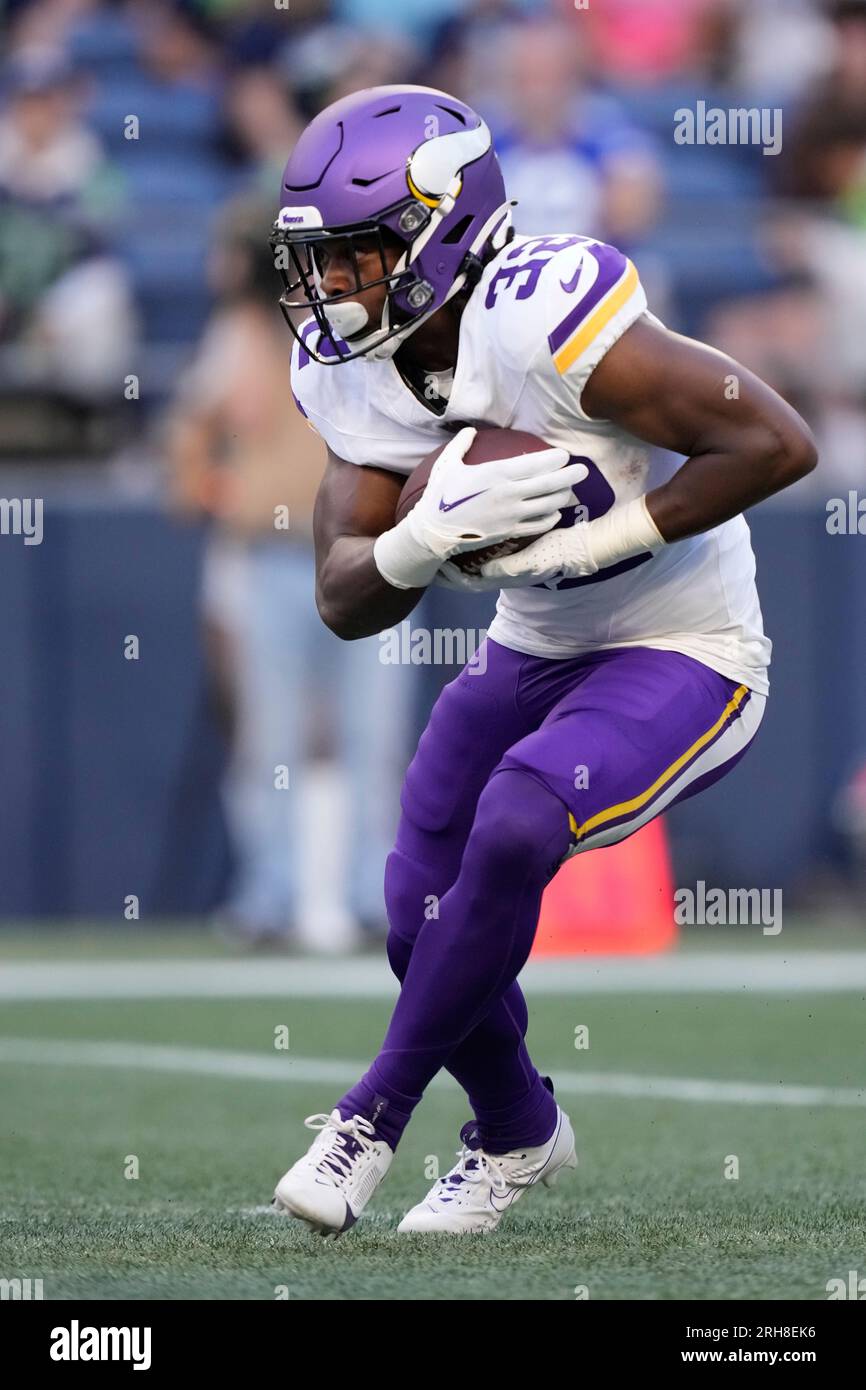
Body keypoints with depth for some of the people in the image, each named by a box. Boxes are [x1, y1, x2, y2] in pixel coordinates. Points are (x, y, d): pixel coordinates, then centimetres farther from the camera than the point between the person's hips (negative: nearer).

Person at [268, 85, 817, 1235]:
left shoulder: (540, 320, -31)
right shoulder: (354, 375, -7)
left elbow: (776, 443, -31)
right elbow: (345, 602, -5)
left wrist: (593, 541, -29)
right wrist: (429, 540, -27)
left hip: (685, 661, -7)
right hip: (534, 656, 7)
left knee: (515, 824, -29)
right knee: (426, 920, 0)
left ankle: (376, 1114, -11)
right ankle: (518, 1135, 31)